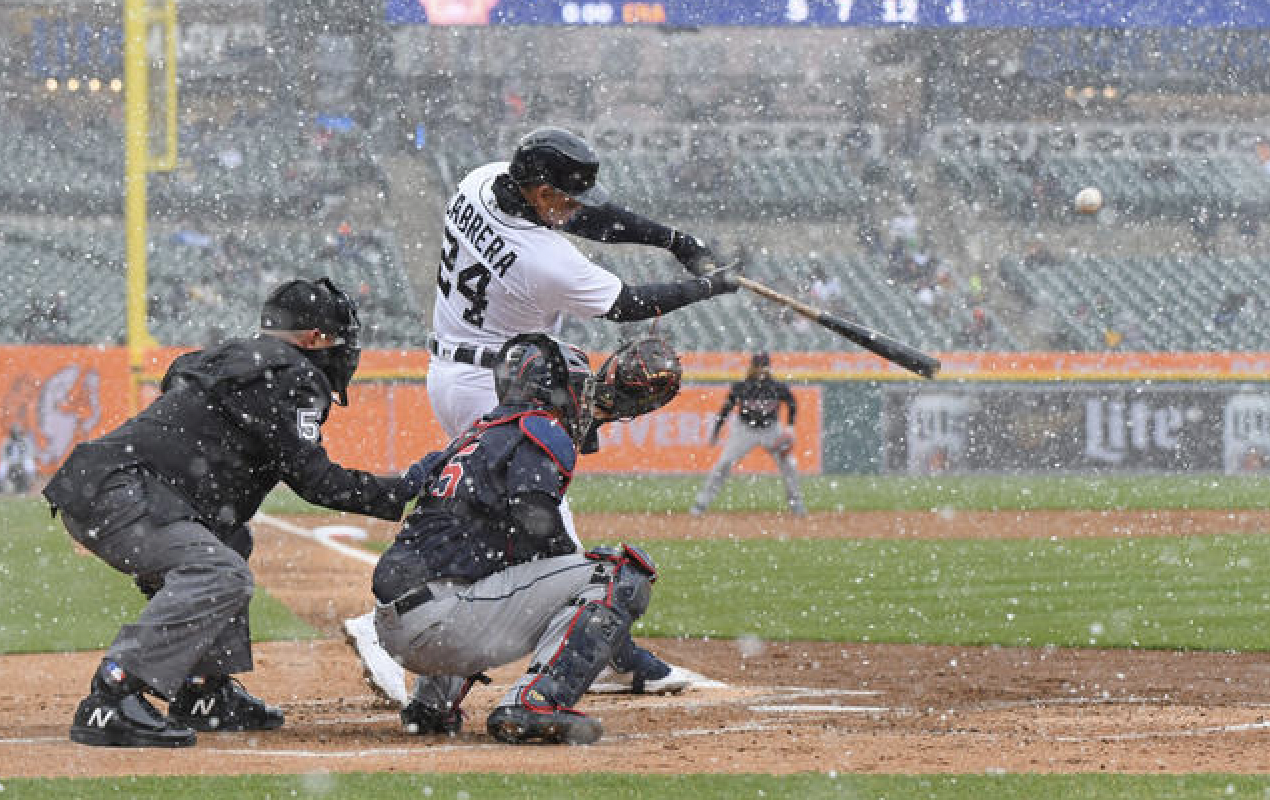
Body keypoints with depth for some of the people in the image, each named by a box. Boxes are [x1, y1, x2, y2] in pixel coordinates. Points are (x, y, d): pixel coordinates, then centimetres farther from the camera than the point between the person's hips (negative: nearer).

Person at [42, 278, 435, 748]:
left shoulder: (230, 358, 28)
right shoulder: (291, 374, -2)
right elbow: (311, 477, -9)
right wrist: (402, 490, 0)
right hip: (114, 492, -10)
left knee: (229, 541, 27)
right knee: (221, 576, -24)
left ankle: (205, 692, 18)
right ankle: (110, 703, -29)